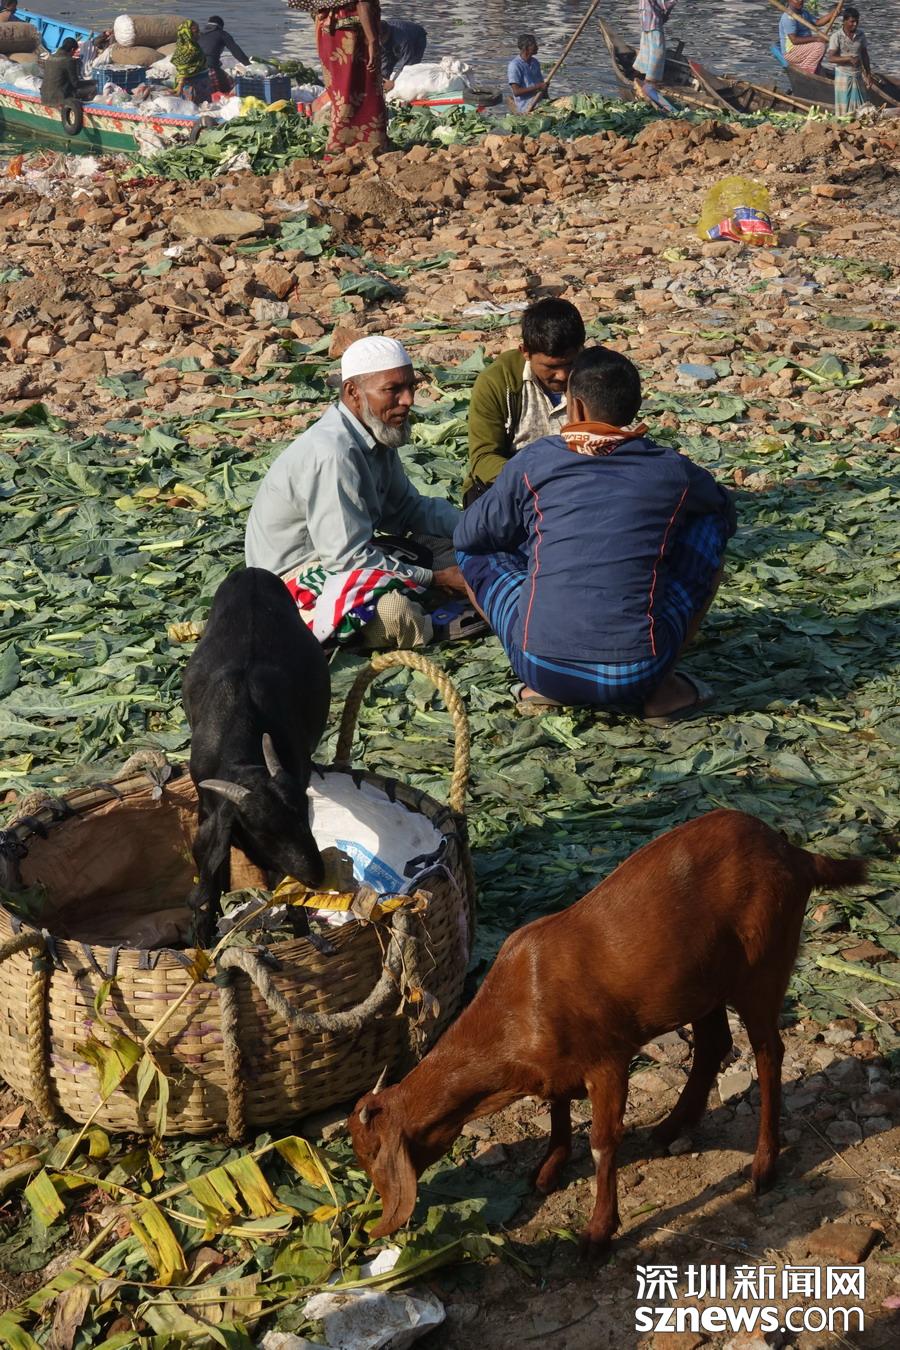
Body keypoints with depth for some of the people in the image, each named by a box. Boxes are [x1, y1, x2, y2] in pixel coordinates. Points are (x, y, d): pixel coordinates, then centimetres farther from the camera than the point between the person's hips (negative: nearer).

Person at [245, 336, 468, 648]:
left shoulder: (377, 435, 2)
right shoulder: (333, 453, -26)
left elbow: (408, 508, 12)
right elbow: (350, 560, -26)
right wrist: (433, 578, -18)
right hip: (293, 580, -10)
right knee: (394, 613, -35)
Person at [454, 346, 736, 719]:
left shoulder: (534, 461, 2)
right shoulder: (671, 470, 4)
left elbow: (467, 536, 16)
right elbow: (727, 512, 27)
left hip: (542, 670, 0)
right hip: (637, 678, 0)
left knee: (473, 549, 25)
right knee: (711, 525, 20)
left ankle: (541, 688, 10)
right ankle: (663, 686, 14)